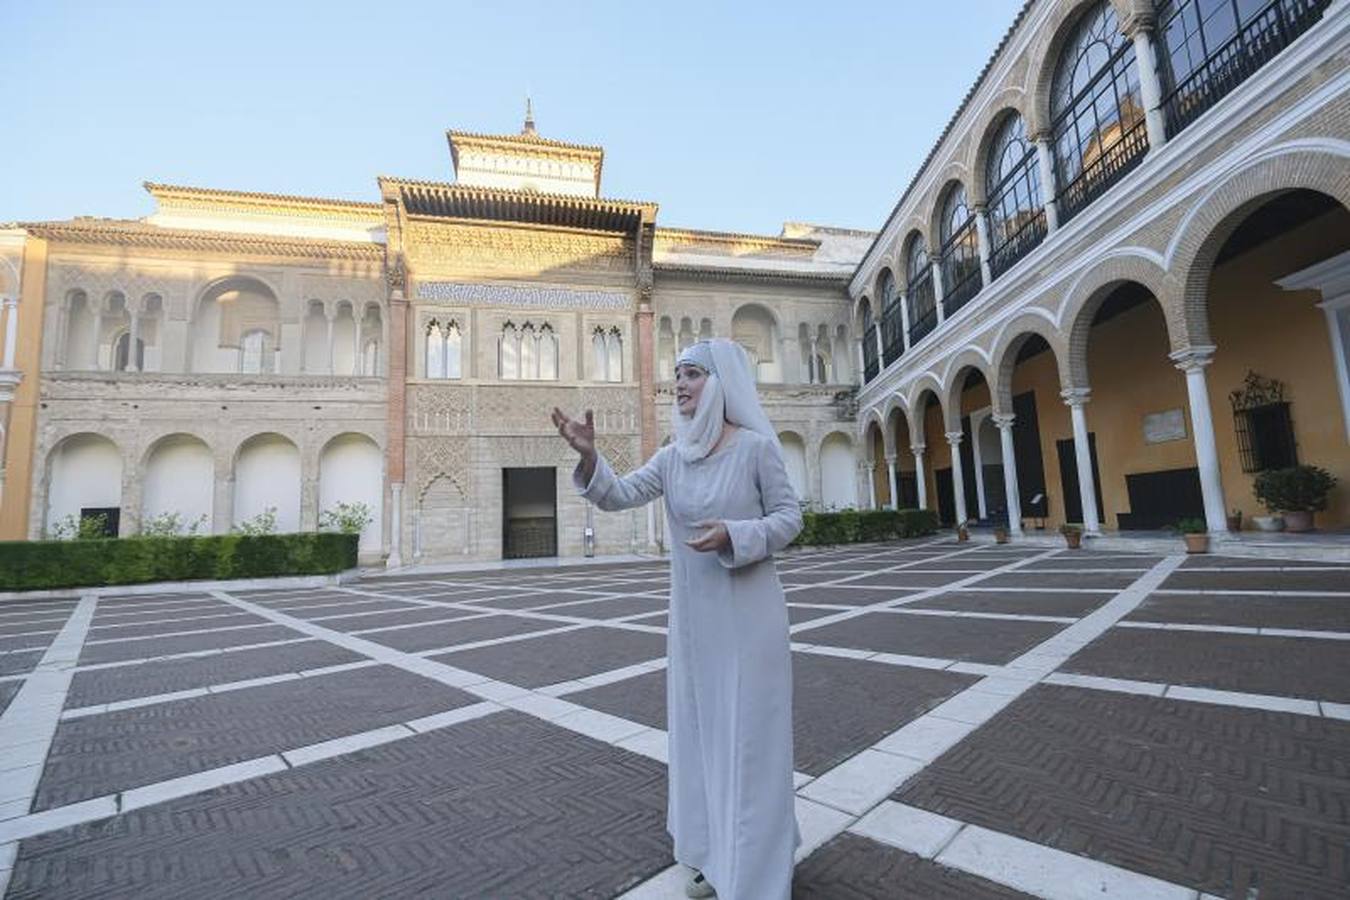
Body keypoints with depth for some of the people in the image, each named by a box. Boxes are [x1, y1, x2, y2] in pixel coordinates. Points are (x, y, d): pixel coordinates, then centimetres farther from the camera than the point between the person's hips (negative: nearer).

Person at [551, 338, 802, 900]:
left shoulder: (757, 446, -11)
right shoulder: (673, 457, 2)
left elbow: (789, 518, -7)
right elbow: (618, 496, -7)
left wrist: (733, 535, -23)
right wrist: (588, 455, -25)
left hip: (747, 615, -5)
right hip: (692, 617, 5)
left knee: (748, 735, 6)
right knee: (700, 730, 16)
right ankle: (718, 855, 38)